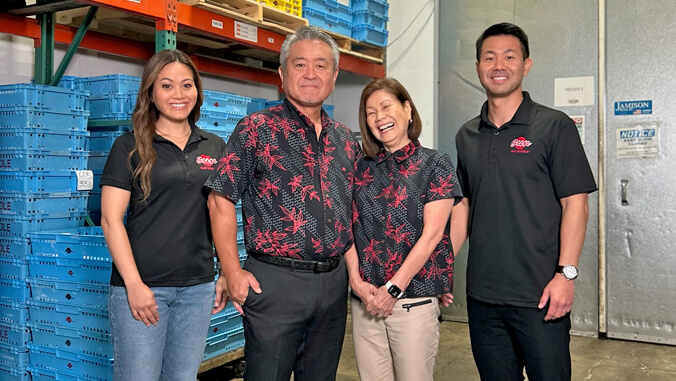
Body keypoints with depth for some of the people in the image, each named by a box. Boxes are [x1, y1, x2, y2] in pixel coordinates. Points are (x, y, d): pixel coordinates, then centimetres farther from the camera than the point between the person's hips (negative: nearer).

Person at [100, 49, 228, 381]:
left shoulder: (214, 147, 8)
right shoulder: (129, 146, -1)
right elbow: (111, 219, -7)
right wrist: (134, 284, -14)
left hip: (198, 286, 3)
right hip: (141, 285, -3)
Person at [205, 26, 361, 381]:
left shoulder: (345, 139, 10)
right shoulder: (257, 129, -6)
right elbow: (221, 200, -8)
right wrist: (233, 273, -11)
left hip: (334, 282, 5)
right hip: (274, 281, -5)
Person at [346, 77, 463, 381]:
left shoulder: (435, 165, -2)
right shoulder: (361, 169, 10)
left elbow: (431, 234, -8)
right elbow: (349, 228, 7)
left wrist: (393, 289, -12)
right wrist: (356, 280, -7)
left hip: (414, 300, -3)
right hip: (365, 300, 4)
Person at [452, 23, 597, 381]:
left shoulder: (554, 126, -4)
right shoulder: (466, 136, 9)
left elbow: (575, 204, -8)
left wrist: (566, 273, -15)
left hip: (539, 294, -4)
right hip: (481, 294, 4)